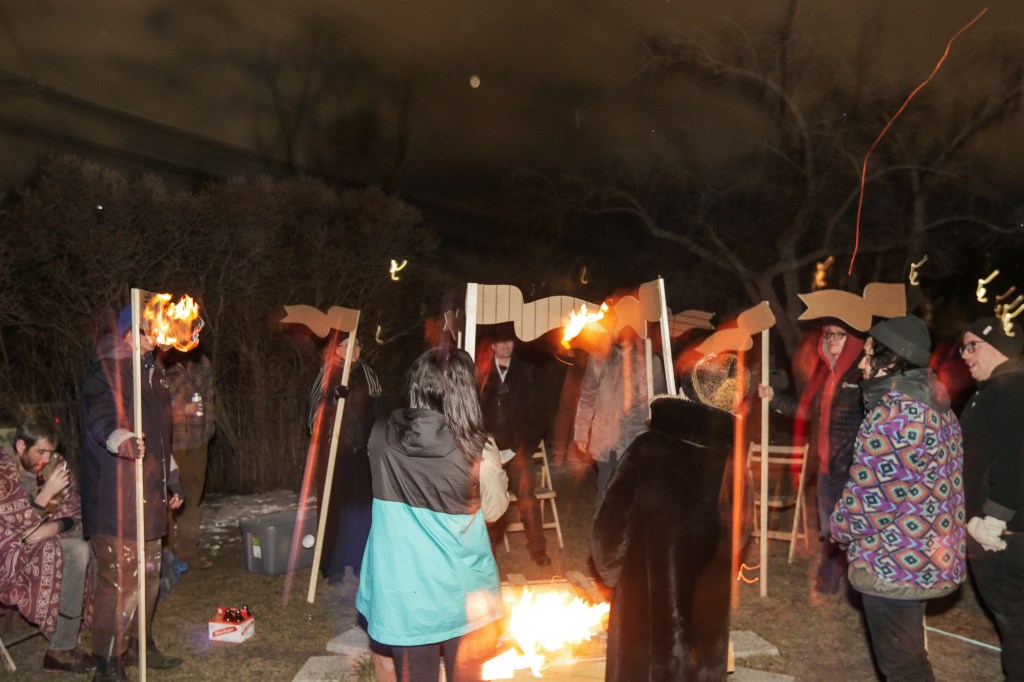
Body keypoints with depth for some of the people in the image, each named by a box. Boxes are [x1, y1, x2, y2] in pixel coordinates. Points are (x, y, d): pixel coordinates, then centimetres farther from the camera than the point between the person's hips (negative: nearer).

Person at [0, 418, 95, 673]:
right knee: (75, 552, -28)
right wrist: (47, 493, -27)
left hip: (47, 540, 7)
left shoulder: (55, 465, 3)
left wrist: (54, 527, -16)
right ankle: (63, 649, -18)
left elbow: (75, 512, 6)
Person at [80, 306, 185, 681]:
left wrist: (172, 477, 26)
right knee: (119, 580, -8)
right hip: (116, 499, -9)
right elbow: (101, 419, -28)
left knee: (148, 575, 18)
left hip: (148, 496, 9)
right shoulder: (107, 370, -12)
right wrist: (123, 440, -49)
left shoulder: (149, 371, 17)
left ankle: (139, 646, 33)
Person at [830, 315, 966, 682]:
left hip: (893, 562, -9)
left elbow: (869, 496, -21)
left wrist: (841, 528, -2)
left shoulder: (892, 414, -22)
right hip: (929, 556, 9)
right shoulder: (938, 407, 8)